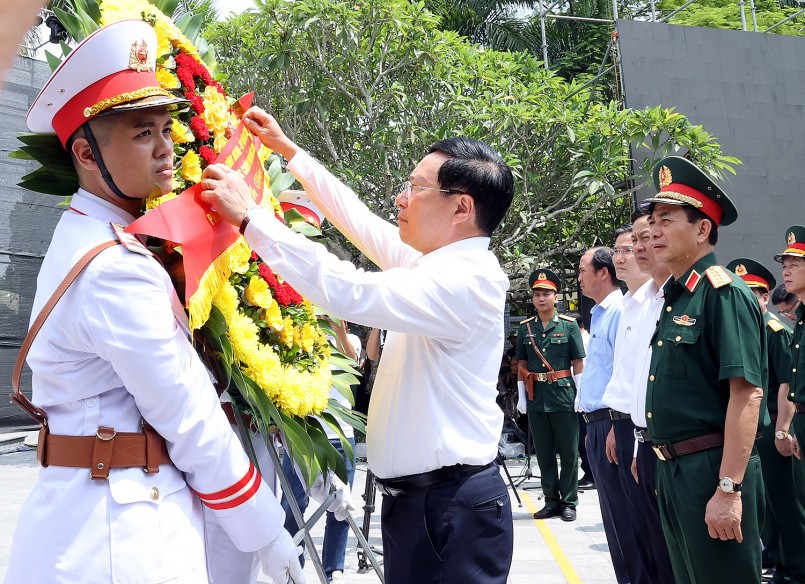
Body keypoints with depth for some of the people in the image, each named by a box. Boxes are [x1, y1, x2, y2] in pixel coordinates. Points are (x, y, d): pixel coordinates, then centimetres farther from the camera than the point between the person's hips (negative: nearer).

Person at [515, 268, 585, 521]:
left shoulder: (569, 325, 0)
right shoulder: (525, 328, 8)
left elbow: (578, 364, 0)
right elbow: (522, 365, 12)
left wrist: (579, 395, -6)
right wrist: (521, 396, 6)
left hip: (564, 396, -3)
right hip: (536, 398, 3)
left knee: (568, 452, 3)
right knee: (544, 453, 8)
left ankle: (569, 501, 12)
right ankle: (551, 501, 17)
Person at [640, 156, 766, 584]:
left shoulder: (724, 293, -14)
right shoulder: (674, 296, 13)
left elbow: (747, 394, -21)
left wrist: (729, 489, -24)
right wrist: (665, 466, 18)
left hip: (712, 470, -9)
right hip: (673, 468, 9)